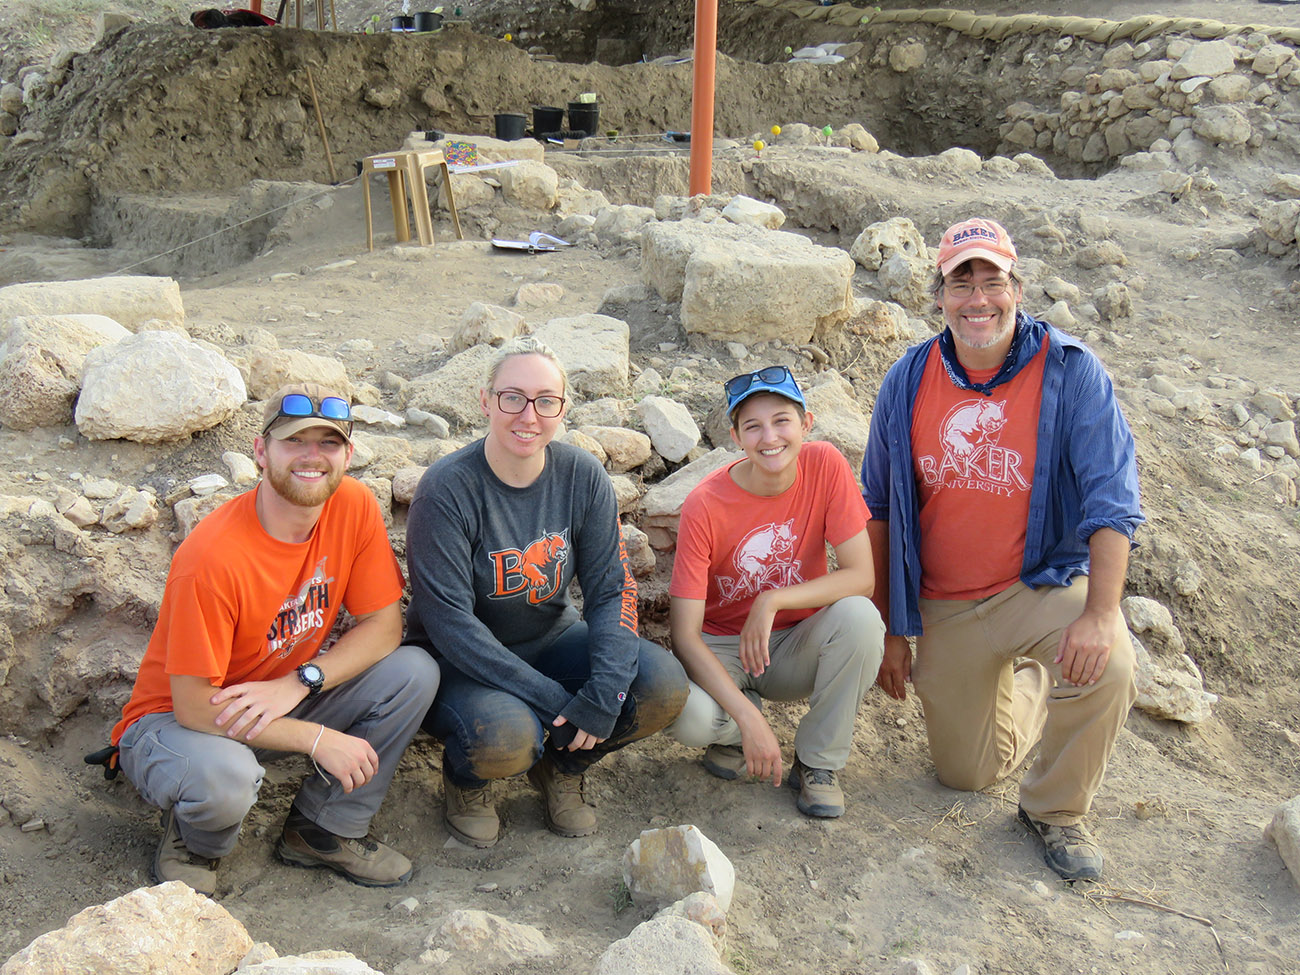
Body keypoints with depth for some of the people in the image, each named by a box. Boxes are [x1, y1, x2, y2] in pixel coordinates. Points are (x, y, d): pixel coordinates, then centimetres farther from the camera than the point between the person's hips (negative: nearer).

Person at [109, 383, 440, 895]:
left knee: (415, 672, -15)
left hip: (287, 698, 6)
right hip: (176, 719, -5)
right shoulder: (212, 558, -30)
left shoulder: (354, 506, -15)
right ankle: (191, 840, 1)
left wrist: (299, 682, -24)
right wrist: (320, 740, -24)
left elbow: (383, 625, -8)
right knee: (224, 776, -39)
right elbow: (194, 706, -25)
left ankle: (321, 831, 2)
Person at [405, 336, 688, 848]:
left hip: (552, 638, 5)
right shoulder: (447, 489, -21)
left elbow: (612, 588, -7)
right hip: (462, 660, -4)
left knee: (663, 684, -20)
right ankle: (466, 780, 3)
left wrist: (602, 696, -23)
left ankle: (561, 767, 9)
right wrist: (555, 701, -27)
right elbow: (448, 620, -24)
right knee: (505, 734, -36)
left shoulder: (582, 476, -8)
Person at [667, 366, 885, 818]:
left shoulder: (825, 466, -14)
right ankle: (737, 731, 6)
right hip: (722, 649, -2)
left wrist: (772, 601, -27)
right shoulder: (706, 505, -20)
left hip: (797, 645, 2)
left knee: (859, 616, -31)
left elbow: (861, 577, -16)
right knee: (687, 716, -34)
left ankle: (818, 762, -8)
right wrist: (749, 719, -31)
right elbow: (684, 634, -22)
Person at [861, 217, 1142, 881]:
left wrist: (1100, 611, -32)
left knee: (1106, 667, -34)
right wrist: (890, 630, 4)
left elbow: (1112, 499, -18)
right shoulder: (908, 382, -5)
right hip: (943, 607, 3)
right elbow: (880, 509, 4)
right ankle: (1028, 688, 44)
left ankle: (1057, 810, -4)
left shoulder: (1070, 372, -14)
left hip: (1044, 583, -2)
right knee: (966, 772, 10)